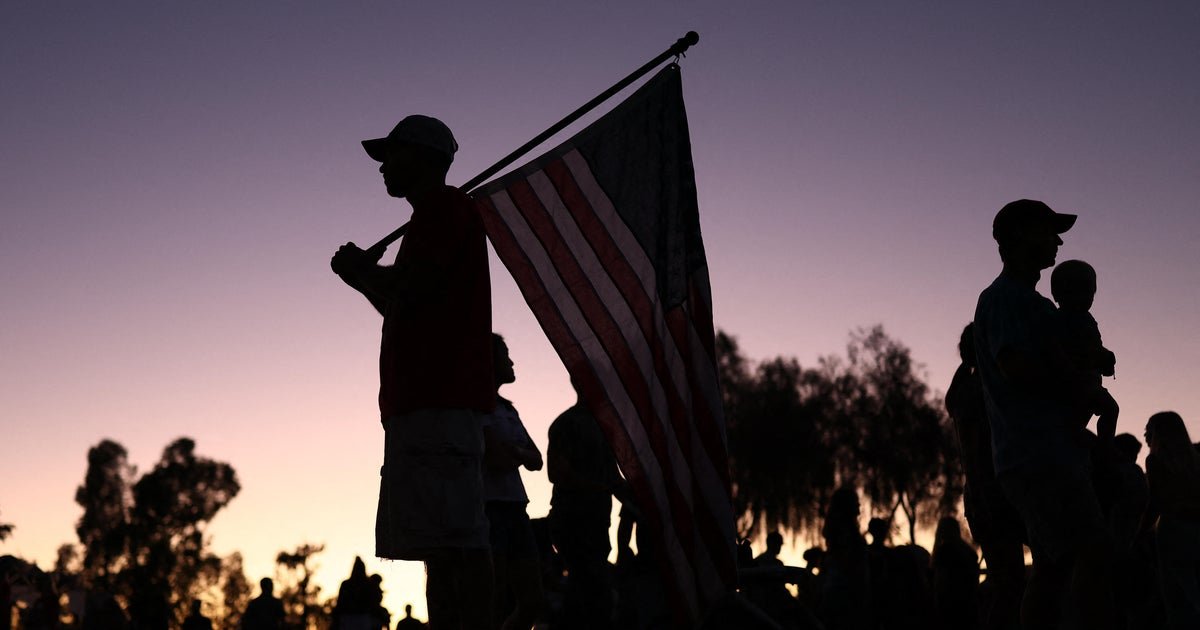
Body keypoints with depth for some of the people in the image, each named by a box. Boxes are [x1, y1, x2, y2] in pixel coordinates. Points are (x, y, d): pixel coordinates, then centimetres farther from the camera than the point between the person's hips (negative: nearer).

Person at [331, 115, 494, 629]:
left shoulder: (445, 207, -1)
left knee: (455, 538, -16)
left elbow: (408, 294, -13)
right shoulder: (437, 218, 28)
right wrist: (366, 276, 20)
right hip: (423, 403, 10)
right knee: (442, 541, 5)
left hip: (438, 404, -10)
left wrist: (362, 271, 5)